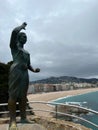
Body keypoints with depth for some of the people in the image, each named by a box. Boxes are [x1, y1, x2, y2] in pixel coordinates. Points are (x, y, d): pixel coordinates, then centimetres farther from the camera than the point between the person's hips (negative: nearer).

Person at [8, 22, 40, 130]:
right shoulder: (14, 45, 8)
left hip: (25, 73, 8)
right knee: (13, 95, -11)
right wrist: (22, 26, 7)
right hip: (16, 71, -7)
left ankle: (23, 118, 9)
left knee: (23, 96, 5)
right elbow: (14, 32, -11)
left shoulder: (27, 52, 28)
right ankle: (12, 120, -10)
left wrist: (34, 70, 6)